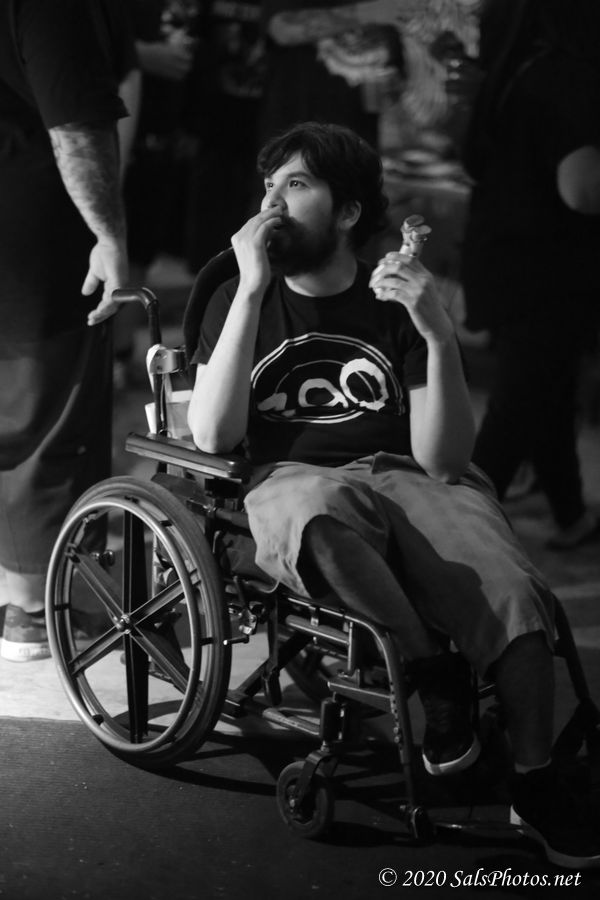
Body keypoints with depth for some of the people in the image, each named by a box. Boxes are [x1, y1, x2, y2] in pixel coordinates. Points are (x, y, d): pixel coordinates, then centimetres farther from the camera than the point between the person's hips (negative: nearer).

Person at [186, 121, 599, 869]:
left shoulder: (395, 302, 11)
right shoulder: (241, 299, 12)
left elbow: (442, 459, 1)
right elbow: (212, 435, -5)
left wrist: (439, 337, -14)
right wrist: (254, 287, -7)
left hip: (403, 477, 1)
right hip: (294, 481, -1)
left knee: (513, 594, -30)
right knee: (317, 518, -40)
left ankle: (535, 782, -11)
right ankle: (433, 671, -21)